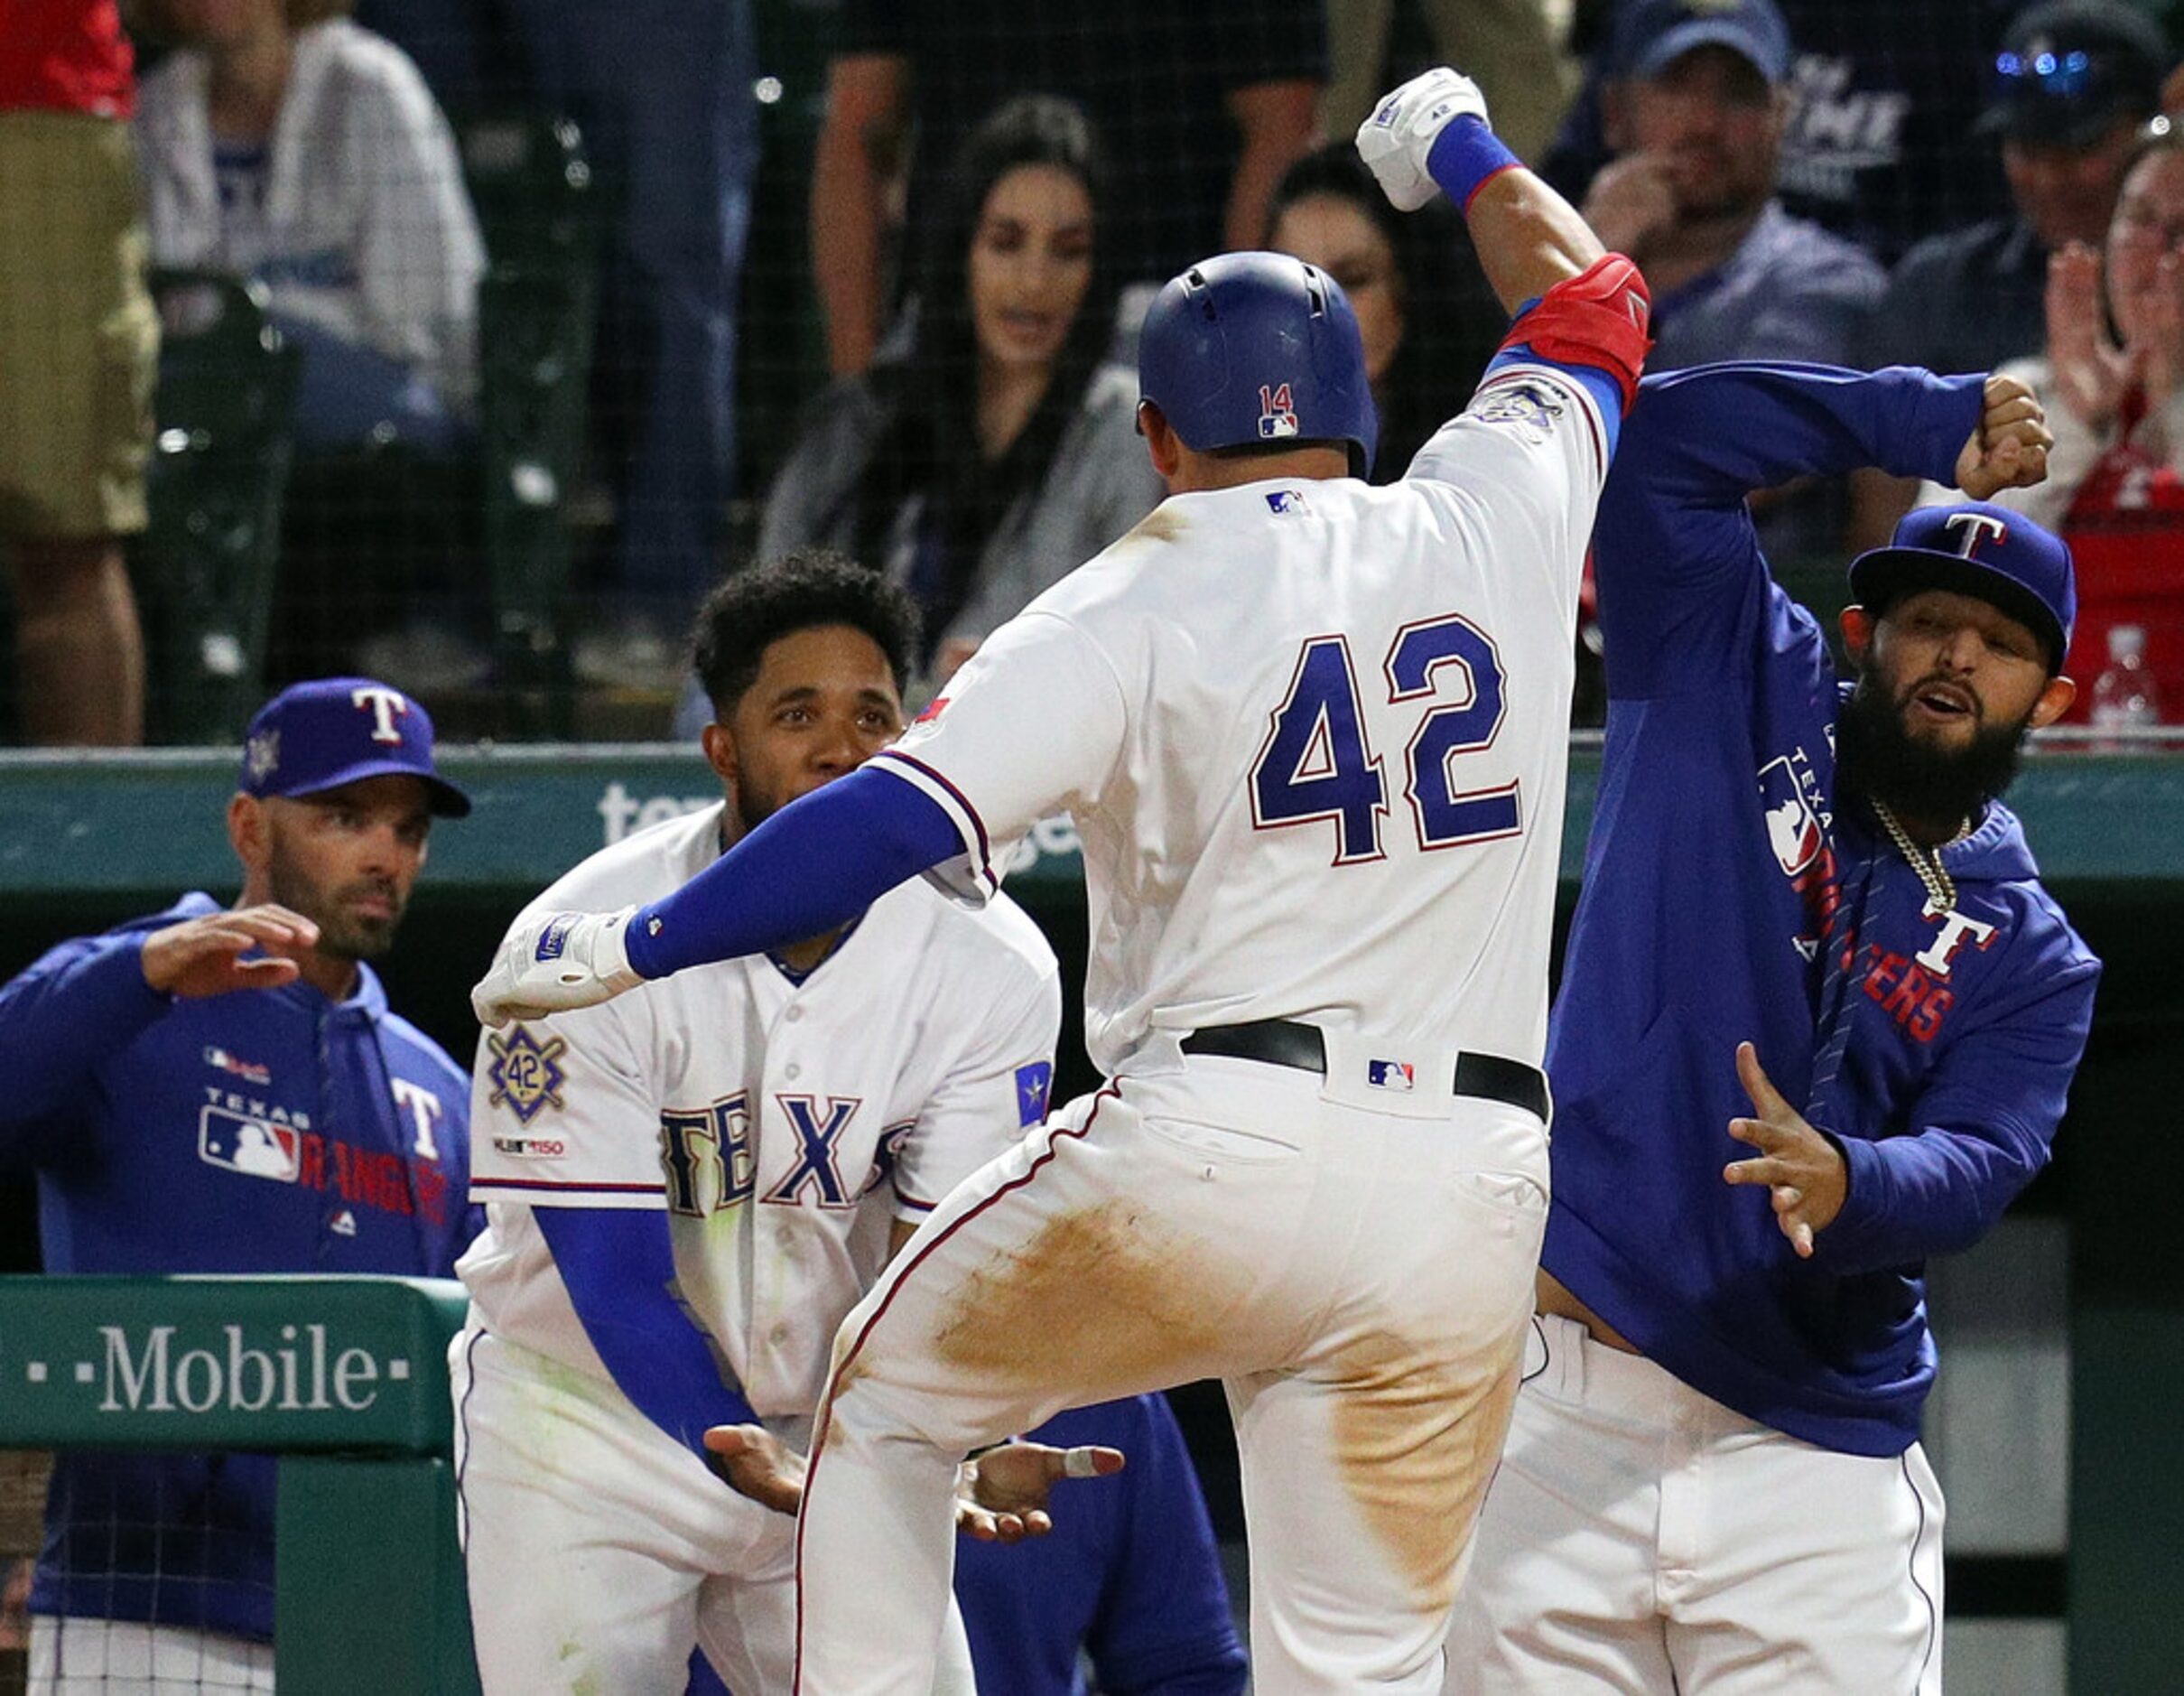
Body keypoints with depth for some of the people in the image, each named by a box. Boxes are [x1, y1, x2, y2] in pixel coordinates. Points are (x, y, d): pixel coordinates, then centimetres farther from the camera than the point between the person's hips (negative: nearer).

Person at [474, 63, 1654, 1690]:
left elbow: (894, 820, -10)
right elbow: (1594, 303, 31)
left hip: (1213, 1144, -3)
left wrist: (625, 949, -3)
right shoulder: (1492, 520, 10)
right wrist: (1459, 144, 49)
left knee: (885, 1401, 22)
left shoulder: (1129, 611, 0)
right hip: (1465, 1191, 3)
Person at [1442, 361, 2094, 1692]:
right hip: (1564, 1417, -1)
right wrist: (1923, 422, 10)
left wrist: (1845, 1185, -29)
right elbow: (1668, 440, 5)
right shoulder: (1743, 699, 10)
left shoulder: (2030, 957, 11)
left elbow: (1973, 1172, -7)